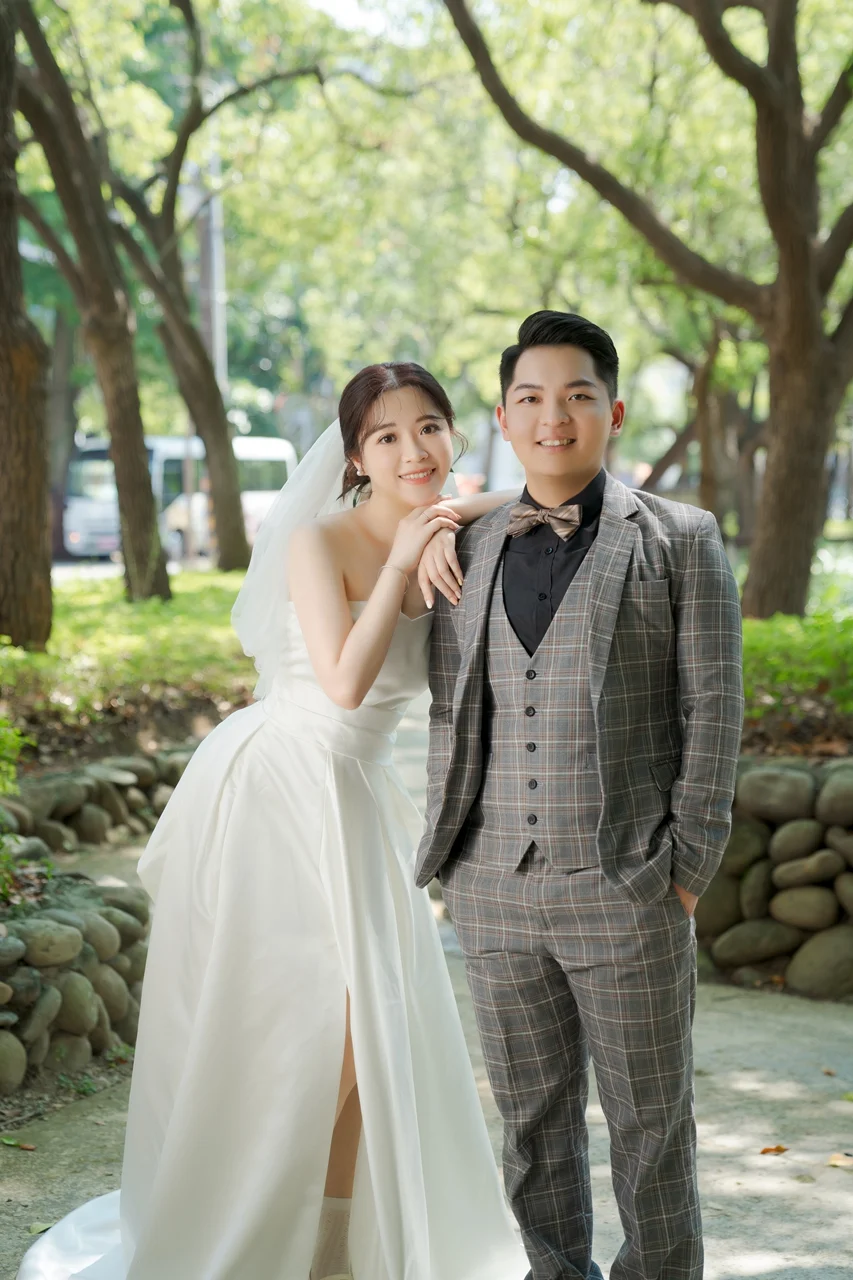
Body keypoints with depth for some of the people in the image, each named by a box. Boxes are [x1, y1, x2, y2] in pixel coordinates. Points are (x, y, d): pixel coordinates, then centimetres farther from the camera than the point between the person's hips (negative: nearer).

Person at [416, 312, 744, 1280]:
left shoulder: (681, 542, -1)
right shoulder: (469, 551, 10)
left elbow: (712, 709, -4)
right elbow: (450, 716, 13)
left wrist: (689, 866, -8)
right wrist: (446, 858, 9)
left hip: (626, 888, -4)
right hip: (495, 888, 4)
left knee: (649, 1117, 6)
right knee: (530, 1112, 13)